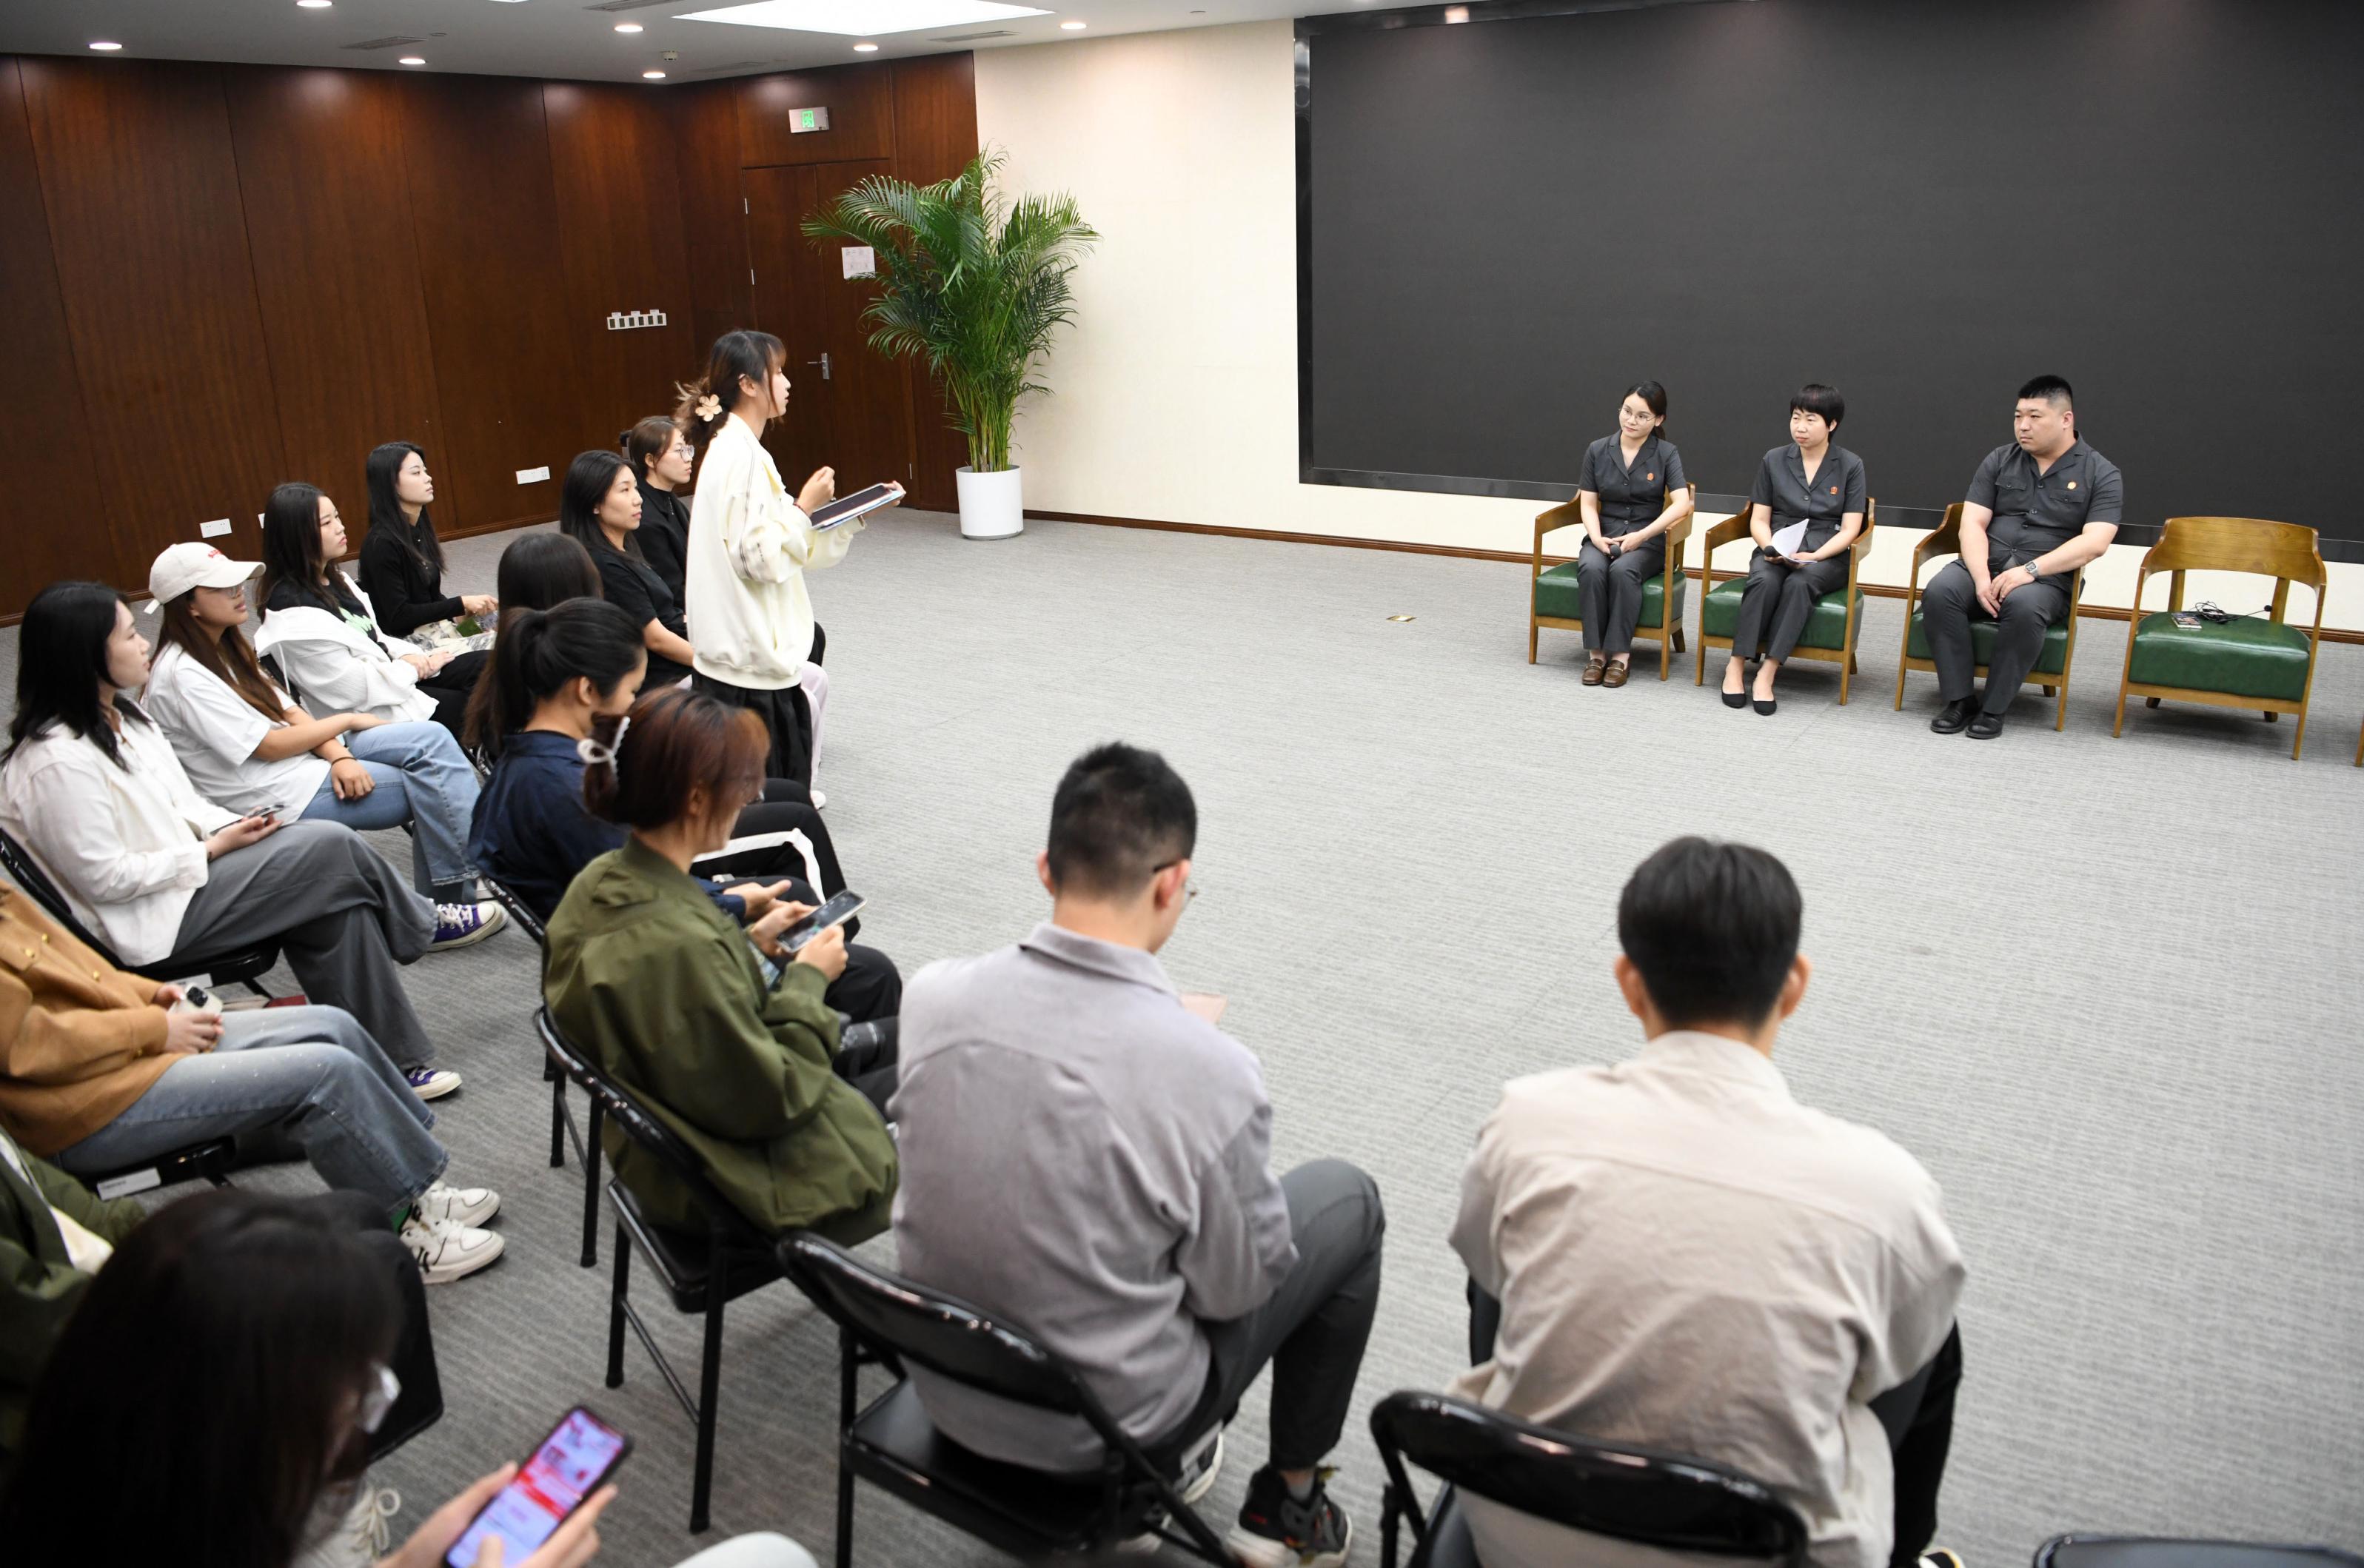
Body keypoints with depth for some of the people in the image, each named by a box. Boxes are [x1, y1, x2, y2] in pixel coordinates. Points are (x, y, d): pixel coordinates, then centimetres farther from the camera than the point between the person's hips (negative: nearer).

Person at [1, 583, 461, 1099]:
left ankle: (397, 1061, -6)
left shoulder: (120, 714, 6)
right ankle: (422, 925, 12)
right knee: (332, 847, -16)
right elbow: (107, 878, -21)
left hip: (188, 862, 9)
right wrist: (215, 849, -15)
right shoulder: (58, 762, -23)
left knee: (339, 905, -11)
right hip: (156, 919, -9)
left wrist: (229, 825, -5)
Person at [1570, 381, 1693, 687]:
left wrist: (1642, 536, -24)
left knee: (1622, 570, -35)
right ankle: (1596, 651, -26)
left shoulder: (1666, 453, -2)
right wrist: (1596, 537, -17)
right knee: (1591, 569, -33)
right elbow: (1588, 503, 3)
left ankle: (1620, 652, -27)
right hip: (1604, 536, 2)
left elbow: (1681, 504, -13)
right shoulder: (1597, 450, 5)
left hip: (1647, 540, -2)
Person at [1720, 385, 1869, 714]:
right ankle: (1736, 665, -34)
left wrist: (1814, 556, -18)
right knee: (1764, 581, -34)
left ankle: (1767, 672, -39)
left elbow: (1849, 530, -1)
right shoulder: (1774, 460, 10)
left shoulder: (1850, 465, 4)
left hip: (1827, 555, -1)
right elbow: (1759, 520, 9)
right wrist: (1770, 548, -13)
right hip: (1776, 551, 2)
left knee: (1799, 583, -35)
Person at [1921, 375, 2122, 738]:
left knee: (2023, 606, -38)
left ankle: (1993, 708, -24)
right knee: (1939, 592, -29)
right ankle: (1959, 699, -21)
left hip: (2047, 579, -3)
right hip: (1984, 565, 3)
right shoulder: (2000, 460, 11)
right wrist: (1982, 578, -15)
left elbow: (2094, 543, -11)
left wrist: (2031, 569, -23)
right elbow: (1972, 523, 2)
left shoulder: (2101, 474, 2)